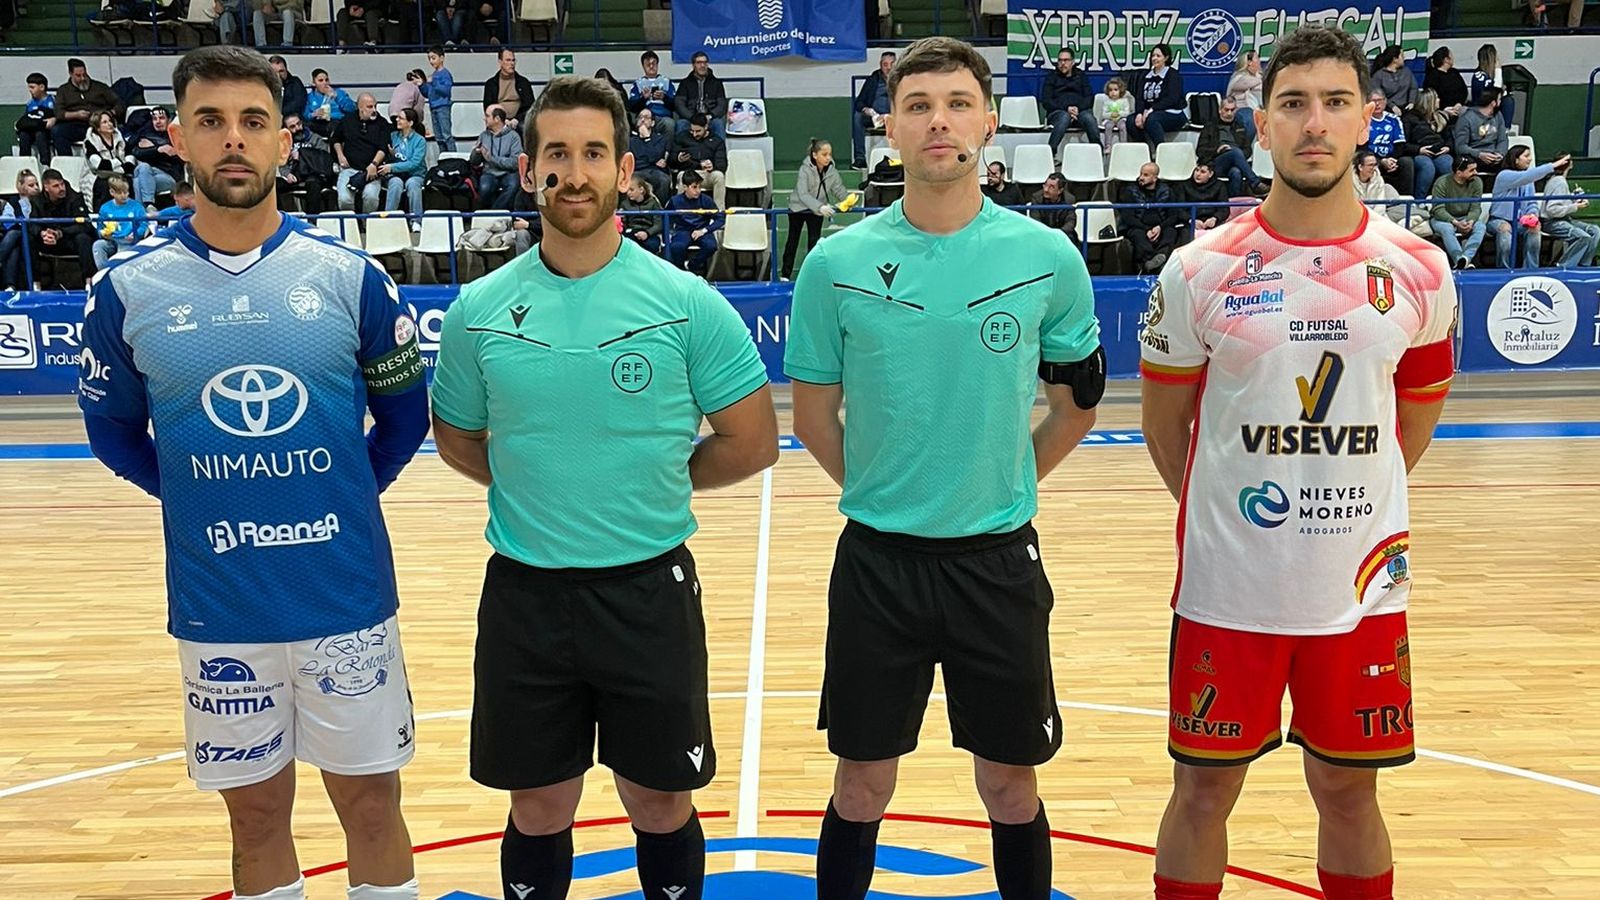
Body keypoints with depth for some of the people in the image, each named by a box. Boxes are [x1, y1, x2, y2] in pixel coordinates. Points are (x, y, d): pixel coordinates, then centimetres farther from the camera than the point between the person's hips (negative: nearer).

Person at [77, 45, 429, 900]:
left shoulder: (350, 276, -4)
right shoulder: (127, 289, -2)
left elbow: (404, 412, 7)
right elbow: (112, 428, 10)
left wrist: (348, 494, 0)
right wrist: (193, 501, 2)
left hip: (347, 596, 0)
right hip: (216, 608, 1)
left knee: (371, 805, 11)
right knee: (256, 814, 15)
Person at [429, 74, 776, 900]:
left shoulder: (686, 303, -8)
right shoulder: (479, 310, -1)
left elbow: (751, 444, -2)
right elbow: (458, 441, 12)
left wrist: (654, 485, 2)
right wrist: (540, 490, 3)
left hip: (650, 589, -1)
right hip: (524, 592, 2)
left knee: (660, 806, 13)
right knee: (538, 814, 15)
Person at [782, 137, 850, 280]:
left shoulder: (832, 170, -15)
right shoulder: (805, 169, -28)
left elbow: (839, 190, -10)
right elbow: (802, 194, -38)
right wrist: (820, 207, -52)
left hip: (817, 210, 3)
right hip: (798, 208, -3)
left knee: (814, 240, 0)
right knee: (793, 240, 9)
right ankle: (786, 274, 19)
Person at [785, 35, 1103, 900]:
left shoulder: (1047, 257, -5)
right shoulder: (837, 262, -5)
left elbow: (1078, 401, 8)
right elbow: (813, 417, 4)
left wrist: (1001, 485, 7)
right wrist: (881, 494, 7)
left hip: (999, 559, 0)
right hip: (876, 559, 0)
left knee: (1009, 784, 13)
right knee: (862, 784, 12)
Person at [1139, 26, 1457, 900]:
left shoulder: (1419, 270, -1)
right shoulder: (1198, 272, -7)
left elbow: (1413, 420, 13)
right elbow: (1164, 424, 5)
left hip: (1362, 589, 2)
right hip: (1225, 590, -1)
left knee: (1349, 794, 15)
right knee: (1203, 791, 10)